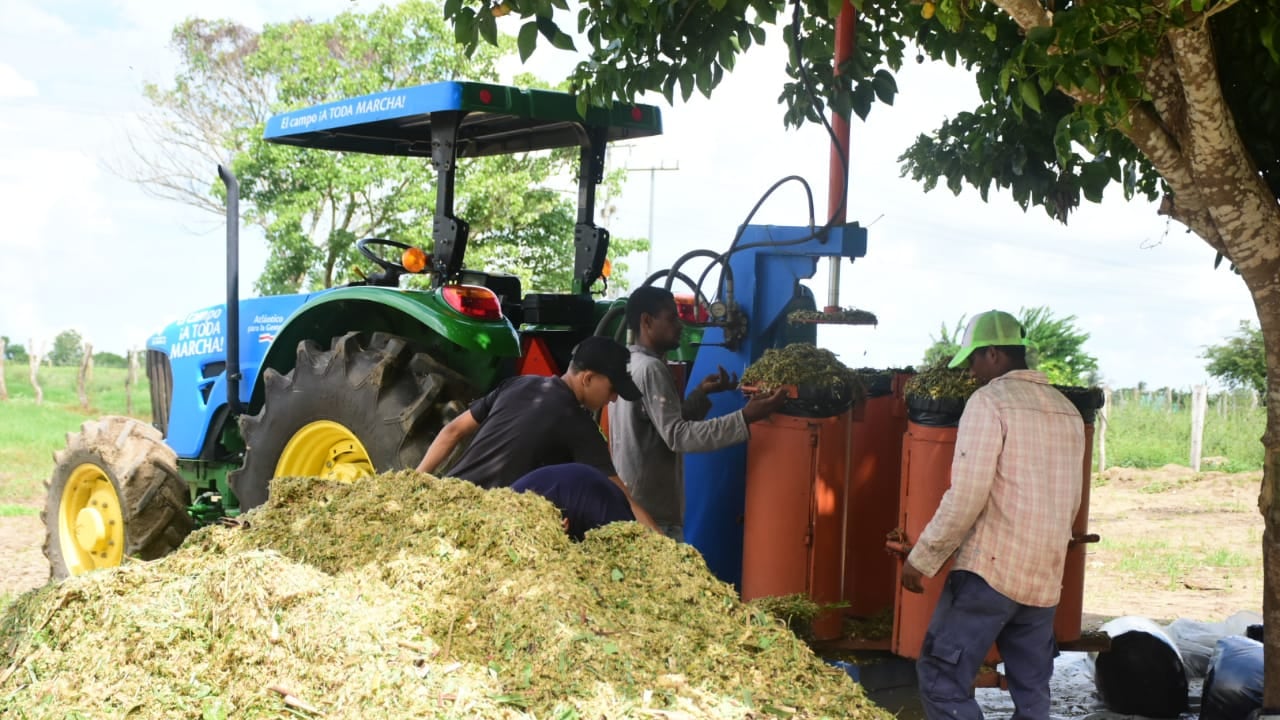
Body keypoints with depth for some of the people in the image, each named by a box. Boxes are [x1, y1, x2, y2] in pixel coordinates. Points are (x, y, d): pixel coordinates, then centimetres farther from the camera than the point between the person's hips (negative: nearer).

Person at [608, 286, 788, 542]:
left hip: (629, 503, 10)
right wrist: (745, 418, -30)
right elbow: (677, 435, -25)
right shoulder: (650, 369, -15)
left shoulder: (628, 365, 15)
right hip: (651, 511, -10)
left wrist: (701, 394, 11)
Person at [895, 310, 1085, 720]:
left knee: (942, 679, -3)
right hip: (1045, 577, 8)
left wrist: (922, 558, -8)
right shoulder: (1067, 411, 14)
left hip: (992, 569, -7)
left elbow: (966, 496, -15)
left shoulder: (990, 401, -9)